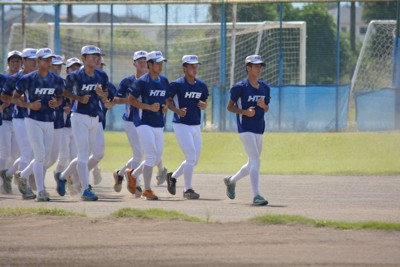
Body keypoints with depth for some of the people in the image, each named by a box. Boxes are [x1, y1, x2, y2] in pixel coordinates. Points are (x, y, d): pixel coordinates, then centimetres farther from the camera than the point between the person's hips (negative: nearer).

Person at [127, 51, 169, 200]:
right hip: (144, 123, -7)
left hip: (159, 125, 7)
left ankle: (133, 175, 30)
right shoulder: (142, 82, -10)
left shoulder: (164, 81, 10)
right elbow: (131, 99, -8)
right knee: (151, 155, -13)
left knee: (157, 158, 8)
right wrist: (149, 107, -19)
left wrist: (166, 107, -1)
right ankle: (147, 190, -5)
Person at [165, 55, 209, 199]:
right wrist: (177, 110, -21)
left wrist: (203, 105, -5)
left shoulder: (201, 86, 8)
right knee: (191, 157, -12)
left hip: (196, 126, 7)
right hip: (181, 125, -7)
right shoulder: (177, 84, -10)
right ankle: (188, 190, -3)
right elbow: (168, 101, -4)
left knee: (194, 160, 11)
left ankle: (173, 177, 32)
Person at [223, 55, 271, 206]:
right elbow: (230, 107, -4)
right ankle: (256, 196, -19)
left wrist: (263, 106, -7)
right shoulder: (240, 87, -8)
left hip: (259, 129, 7)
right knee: (255, 160, -17)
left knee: (252, 164, 15)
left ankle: (232, 181, 39)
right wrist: (244, 112, -20)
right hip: (245, 129, -7)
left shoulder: (265, 88, 10)